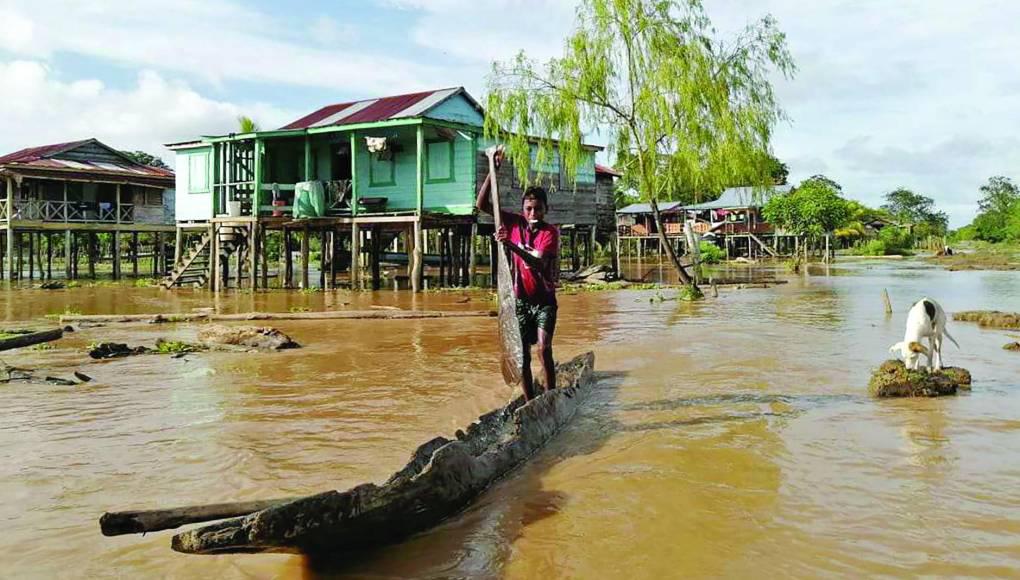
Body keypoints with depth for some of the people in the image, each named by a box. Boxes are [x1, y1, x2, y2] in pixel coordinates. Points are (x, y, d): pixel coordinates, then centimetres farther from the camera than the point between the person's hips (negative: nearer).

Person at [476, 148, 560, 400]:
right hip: (520, 299, 4)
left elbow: (538, 264, -27)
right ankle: (530, 403, 13)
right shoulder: (515, 223, -1)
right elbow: (481, 204, -5)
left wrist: (511, 245, -39)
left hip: (544, 299, -3)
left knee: (544, 348, -17)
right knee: (522, 354, 4)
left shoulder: (550, 232, -12)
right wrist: (493, 170, -13)